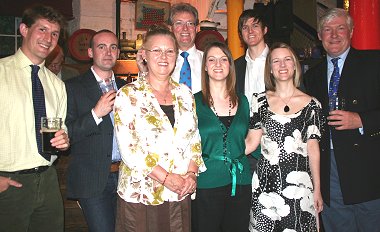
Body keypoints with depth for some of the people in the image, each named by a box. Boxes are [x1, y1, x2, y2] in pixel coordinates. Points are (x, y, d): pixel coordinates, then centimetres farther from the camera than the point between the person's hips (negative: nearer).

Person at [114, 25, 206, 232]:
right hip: (139, 194, -3)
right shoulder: (128, 95, -5)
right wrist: (166, 178, -15)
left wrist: (192, 173, -4)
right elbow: (128, 148, -12)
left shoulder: (185, 93, 9)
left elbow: (194, 138, 11)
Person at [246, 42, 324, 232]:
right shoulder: (260, 100, 4)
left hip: (300, 183, 0)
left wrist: (317, 189, 5)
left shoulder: (311, 104, 2)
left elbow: (313, 149, 4)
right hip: (266, 182, 1)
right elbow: (252, 141, 1)